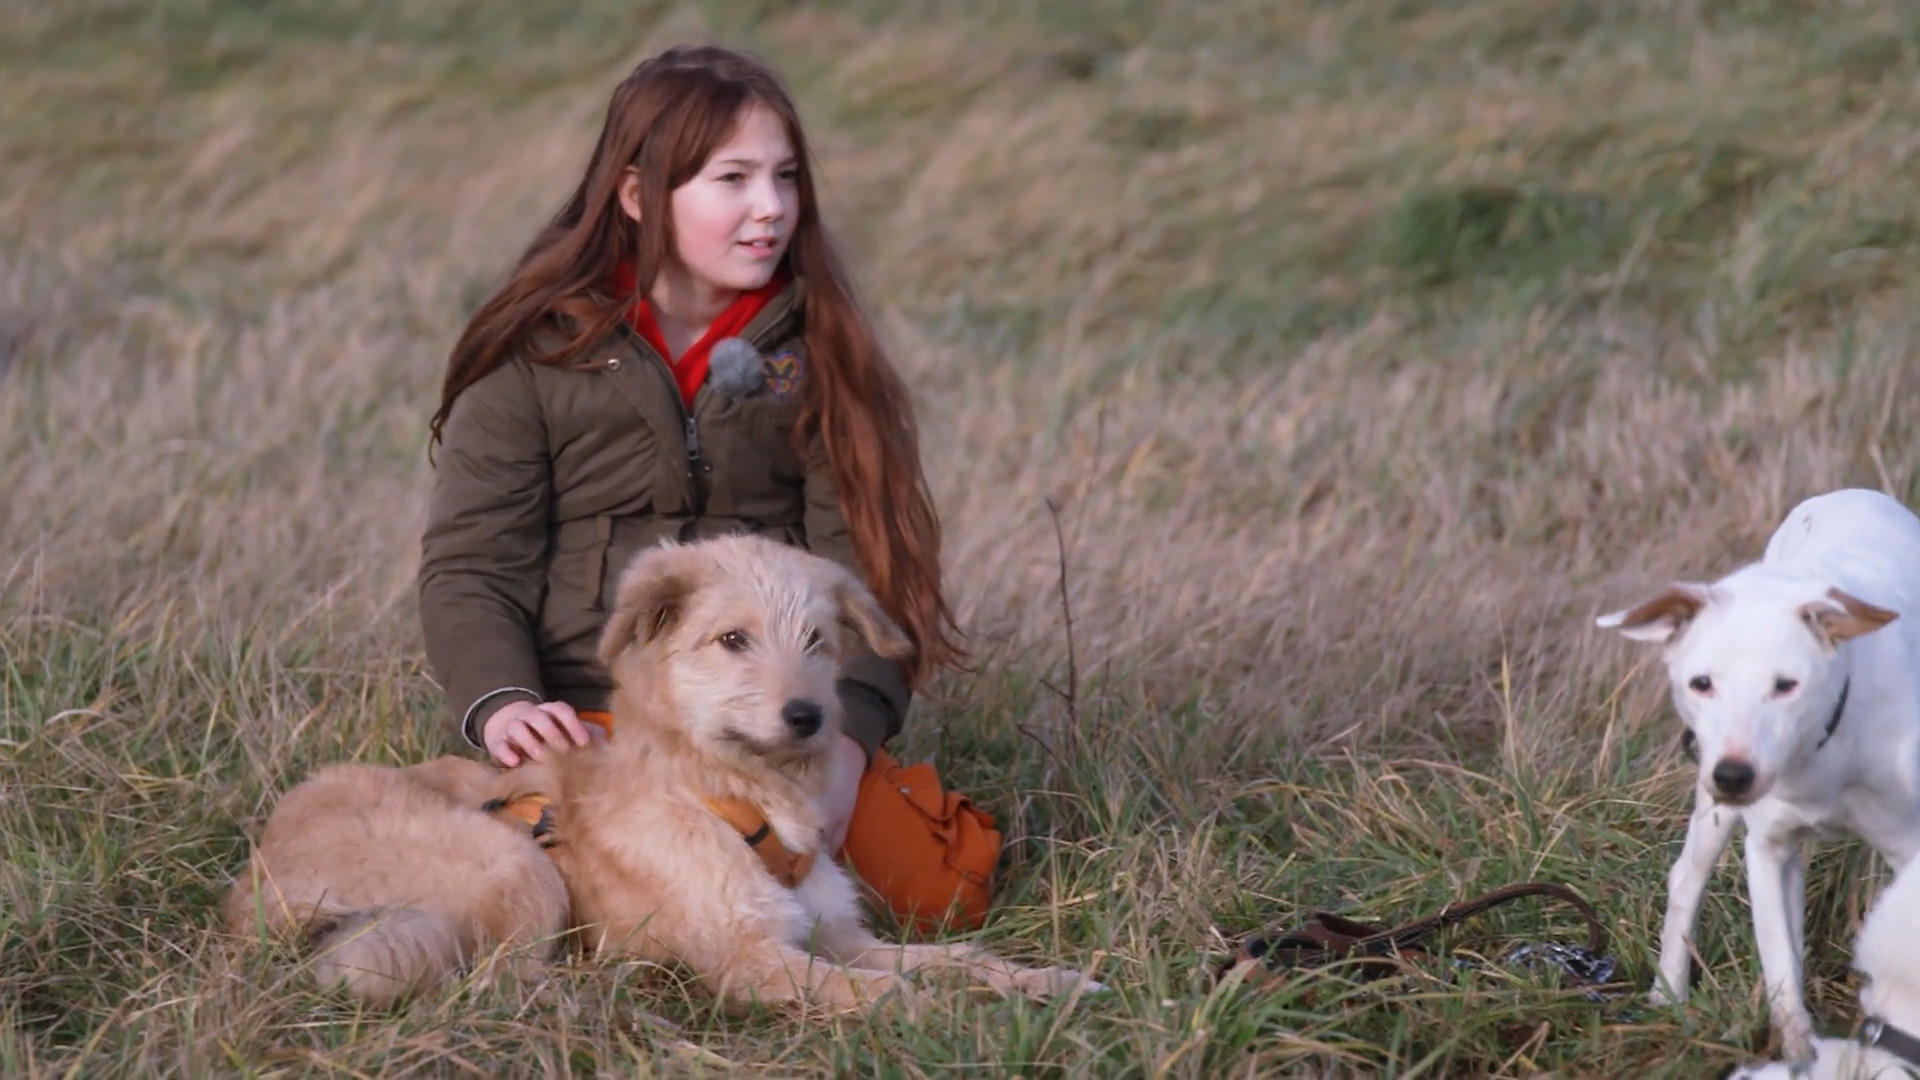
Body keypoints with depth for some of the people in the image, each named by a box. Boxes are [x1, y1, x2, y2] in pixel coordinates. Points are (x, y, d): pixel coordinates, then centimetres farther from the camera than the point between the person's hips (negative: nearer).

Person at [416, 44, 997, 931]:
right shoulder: (538, 353, 2)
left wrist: (843, 737, -17)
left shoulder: (814, 352, 8)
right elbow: (470, 567, -1)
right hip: (594, 716, -2)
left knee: (939, 894, -19)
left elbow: (860, 560, 0)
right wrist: (502, 706, -22)